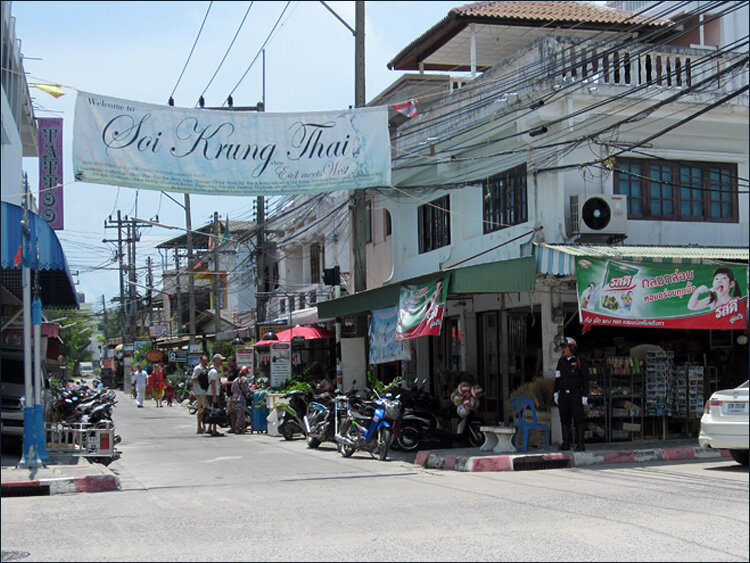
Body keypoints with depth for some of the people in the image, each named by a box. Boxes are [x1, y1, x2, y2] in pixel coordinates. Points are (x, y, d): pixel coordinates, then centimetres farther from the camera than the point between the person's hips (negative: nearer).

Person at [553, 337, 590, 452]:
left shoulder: (578, 361, -4)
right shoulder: (561, 361, 11)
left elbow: (585, 379, -3)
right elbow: (557, 378, 17)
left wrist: (585, 396, -8)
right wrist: (556, 393, 10)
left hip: (575, 395, -5)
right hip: (563, 395, 5)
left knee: (578, 419, -7)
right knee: (564, 420, 6)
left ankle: (580, 444, -5)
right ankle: (566, 443, 11)